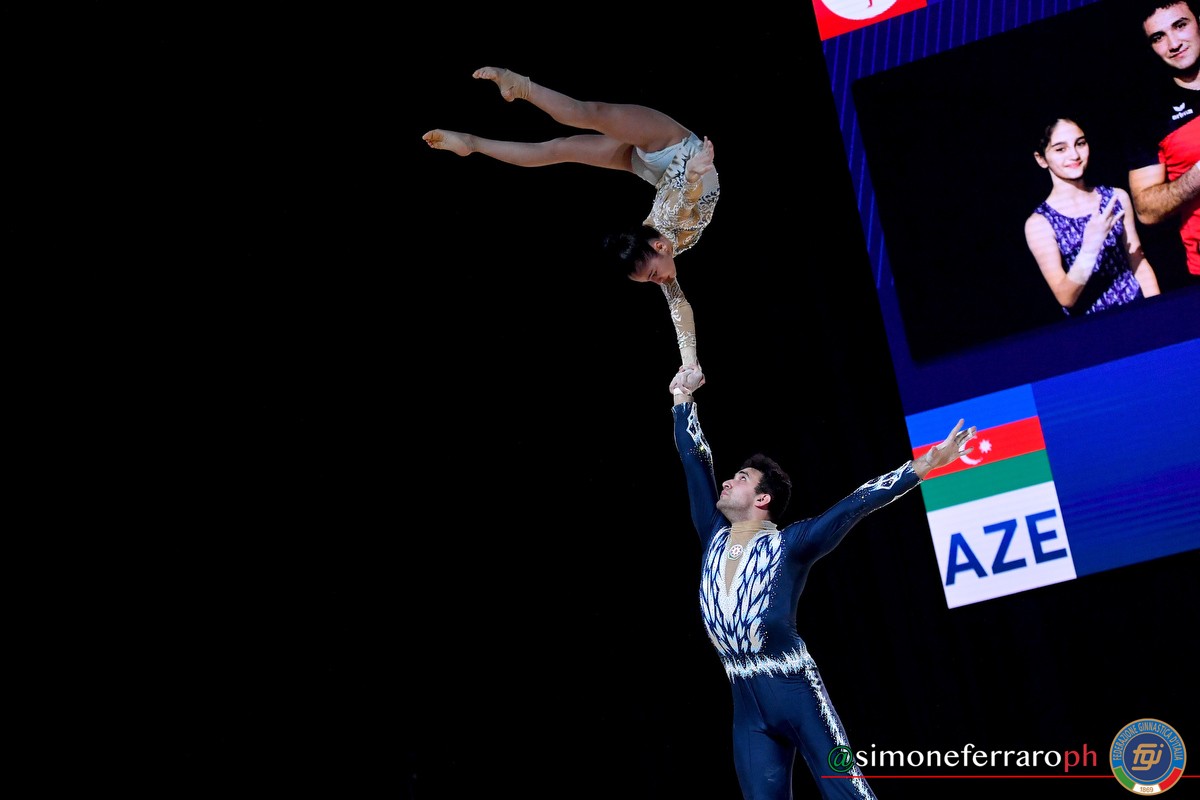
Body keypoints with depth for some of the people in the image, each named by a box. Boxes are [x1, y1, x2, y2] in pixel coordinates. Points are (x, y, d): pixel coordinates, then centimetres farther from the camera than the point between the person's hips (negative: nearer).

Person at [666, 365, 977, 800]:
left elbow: (854, 505, -7)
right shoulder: (715, 538, 13)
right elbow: (694, 459, 19)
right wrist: (683, 398, 23)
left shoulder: (787, 545, -1)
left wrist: (923, 466, -13)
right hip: (746, 704, 5)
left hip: (795, 691, -5)